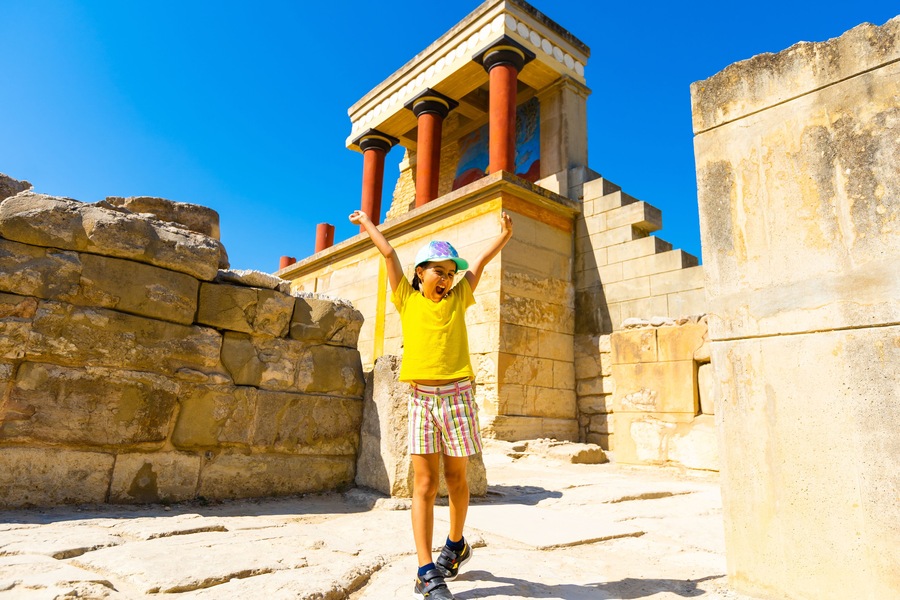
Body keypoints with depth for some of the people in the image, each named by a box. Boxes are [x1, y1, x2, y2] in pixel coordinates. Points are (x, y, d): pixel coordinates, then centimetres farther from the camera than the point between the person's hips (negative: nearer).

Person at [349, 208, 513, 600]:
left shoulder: (458, 300, 11)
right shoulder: (407, 300, 9)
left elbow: (482, 261, 12)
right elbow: (389, 253, 15)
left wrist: (504, 235, 6)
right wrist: (366, 223, 24)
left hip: (457, 395, 1)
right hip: (420, 398, 0)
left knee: (455, 479, 10)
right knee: (424, 485, -1)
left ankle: (455, 544, 35)